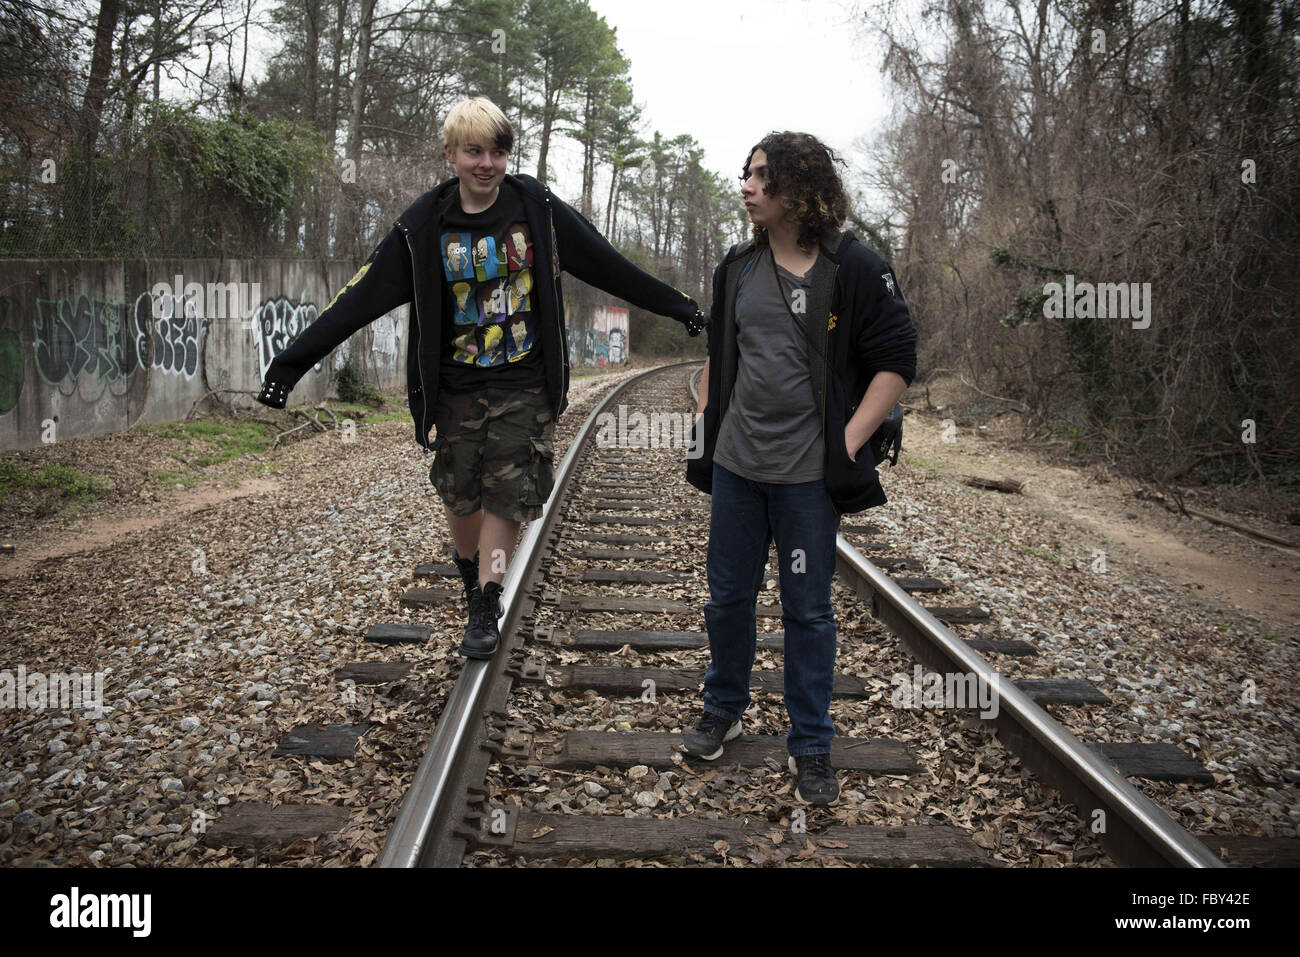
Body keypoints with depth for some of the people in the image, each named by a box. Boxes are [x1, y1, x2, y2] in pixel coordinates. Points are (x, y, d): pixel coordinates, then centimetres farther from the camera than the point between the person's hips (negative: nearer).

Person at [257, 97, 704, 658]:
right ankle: (470, 578, 36)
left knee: (507, 496, -1)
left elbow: (610, 269, 4)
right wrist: (290, 364, -10)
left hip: (524, 386, 0)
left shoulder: (537, 209, -4)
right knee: (459, 494, 10)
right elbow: (359, 300, -6)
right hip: (457, 387, 1)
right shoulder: (425, 227, -6)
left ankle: (486, 610, 10)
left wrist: (679, 308, 9)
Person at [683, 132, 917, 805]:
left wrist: (848, 444, -13)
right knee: (728, 595, 15)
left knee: (808, 610, 5)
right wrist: (703, 420, 13)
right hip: (735, 466, 5)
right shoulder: (737, 267, 7)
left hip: (808, 475, -4)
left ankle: (811, 748, 21)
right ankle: (723, 712, 37)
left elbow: (897, 361, -7)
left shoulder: (854, 269, -9)